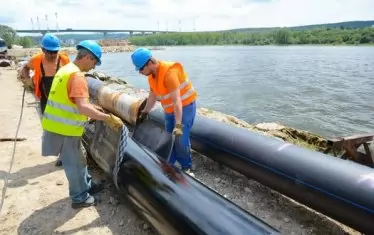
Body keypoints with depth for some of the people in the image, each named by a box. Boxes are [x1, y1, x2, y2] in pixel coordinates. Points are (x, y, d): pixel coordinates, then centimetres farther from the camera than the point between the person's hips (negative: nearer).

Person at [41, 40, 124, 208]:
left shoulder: (65, 69, 9)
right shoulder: (77, 76, -23)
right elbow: (83, 107, -34)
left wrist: (94, 110, 18)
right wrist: (108, 118, -32)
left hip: (57, 124, 10)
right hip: (65, 129, -10)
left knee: (77, 160, 22)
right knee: (74, 164, 7)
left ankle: (86, 186, 39)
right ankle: (80, 198, 23)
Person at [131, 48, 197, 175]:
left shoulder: (169, 72, -30)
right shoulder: (152, 74, -3)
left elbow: (177, 100, -33)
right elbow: (152, 96, 12)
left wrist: (178, 124, -36)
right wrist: (145, 112, 23)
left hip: (185, 106, -8)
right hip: (169, 109, 8)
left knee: (181, 139, -9)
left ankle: (187, 168, 9)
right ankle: (169, 164, 27)